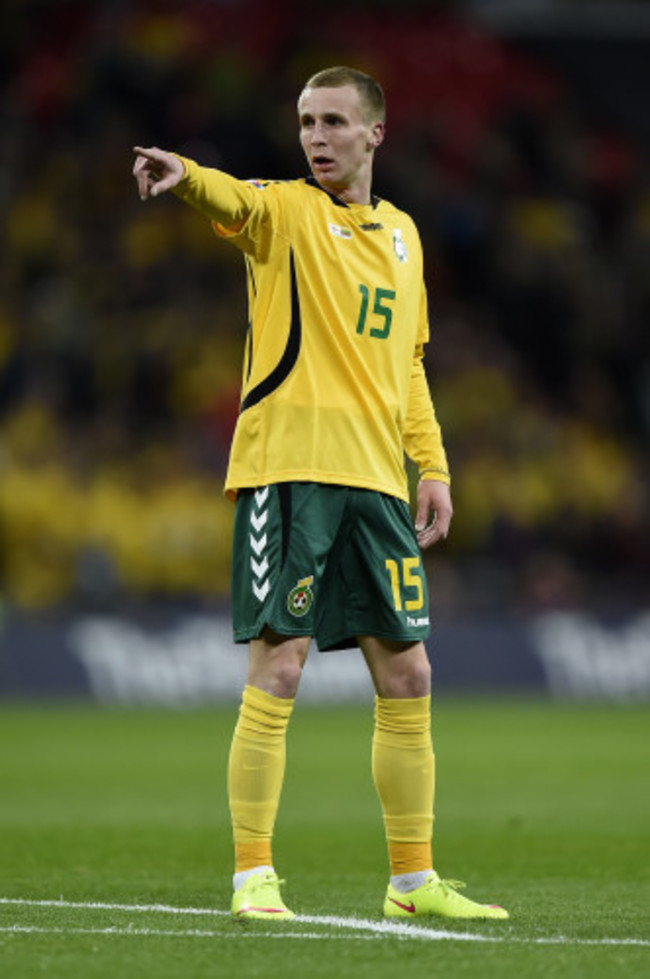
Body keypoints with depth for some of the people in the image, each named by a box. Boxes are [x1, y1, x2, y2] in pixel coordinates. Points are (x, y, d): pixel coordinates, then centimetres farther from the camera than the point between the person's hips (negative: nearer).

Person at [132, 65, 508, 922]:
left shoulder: (401, 233, 18)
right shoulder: (286, 211, 0)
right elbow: (232, 202, -24)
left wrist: (434, 468, 15)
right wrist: (184, 175, -47)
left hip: (376, 479, 6)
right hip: (286, 465, -5)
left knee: (407, 676, 7)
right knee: (278, 668, -9)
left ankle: (413, 880, 17)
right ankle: (253, 876, -2)